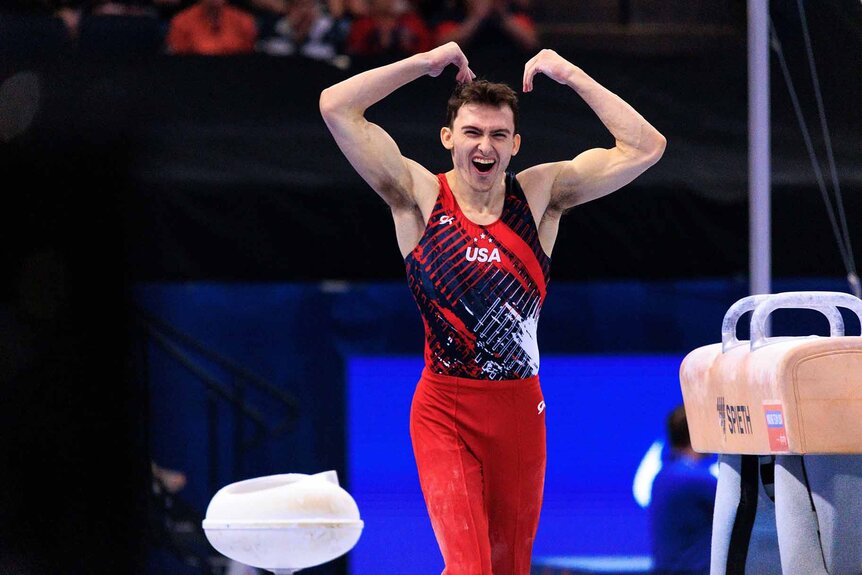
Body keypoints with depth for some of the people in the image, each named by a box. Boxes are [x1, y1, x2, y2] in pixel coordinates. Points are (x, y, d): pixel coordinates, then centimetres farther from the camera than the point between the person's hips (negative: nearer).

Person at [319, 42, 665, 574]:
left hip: (520, 410, 3)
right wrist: (426, 63, -4)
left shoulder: (542, 194, 3)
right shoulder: (419, 196, -3)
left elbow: (645, 147, -2)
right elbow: (336, 107, -10)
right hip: (444, 410, -3)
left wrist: (570, 75, -2)